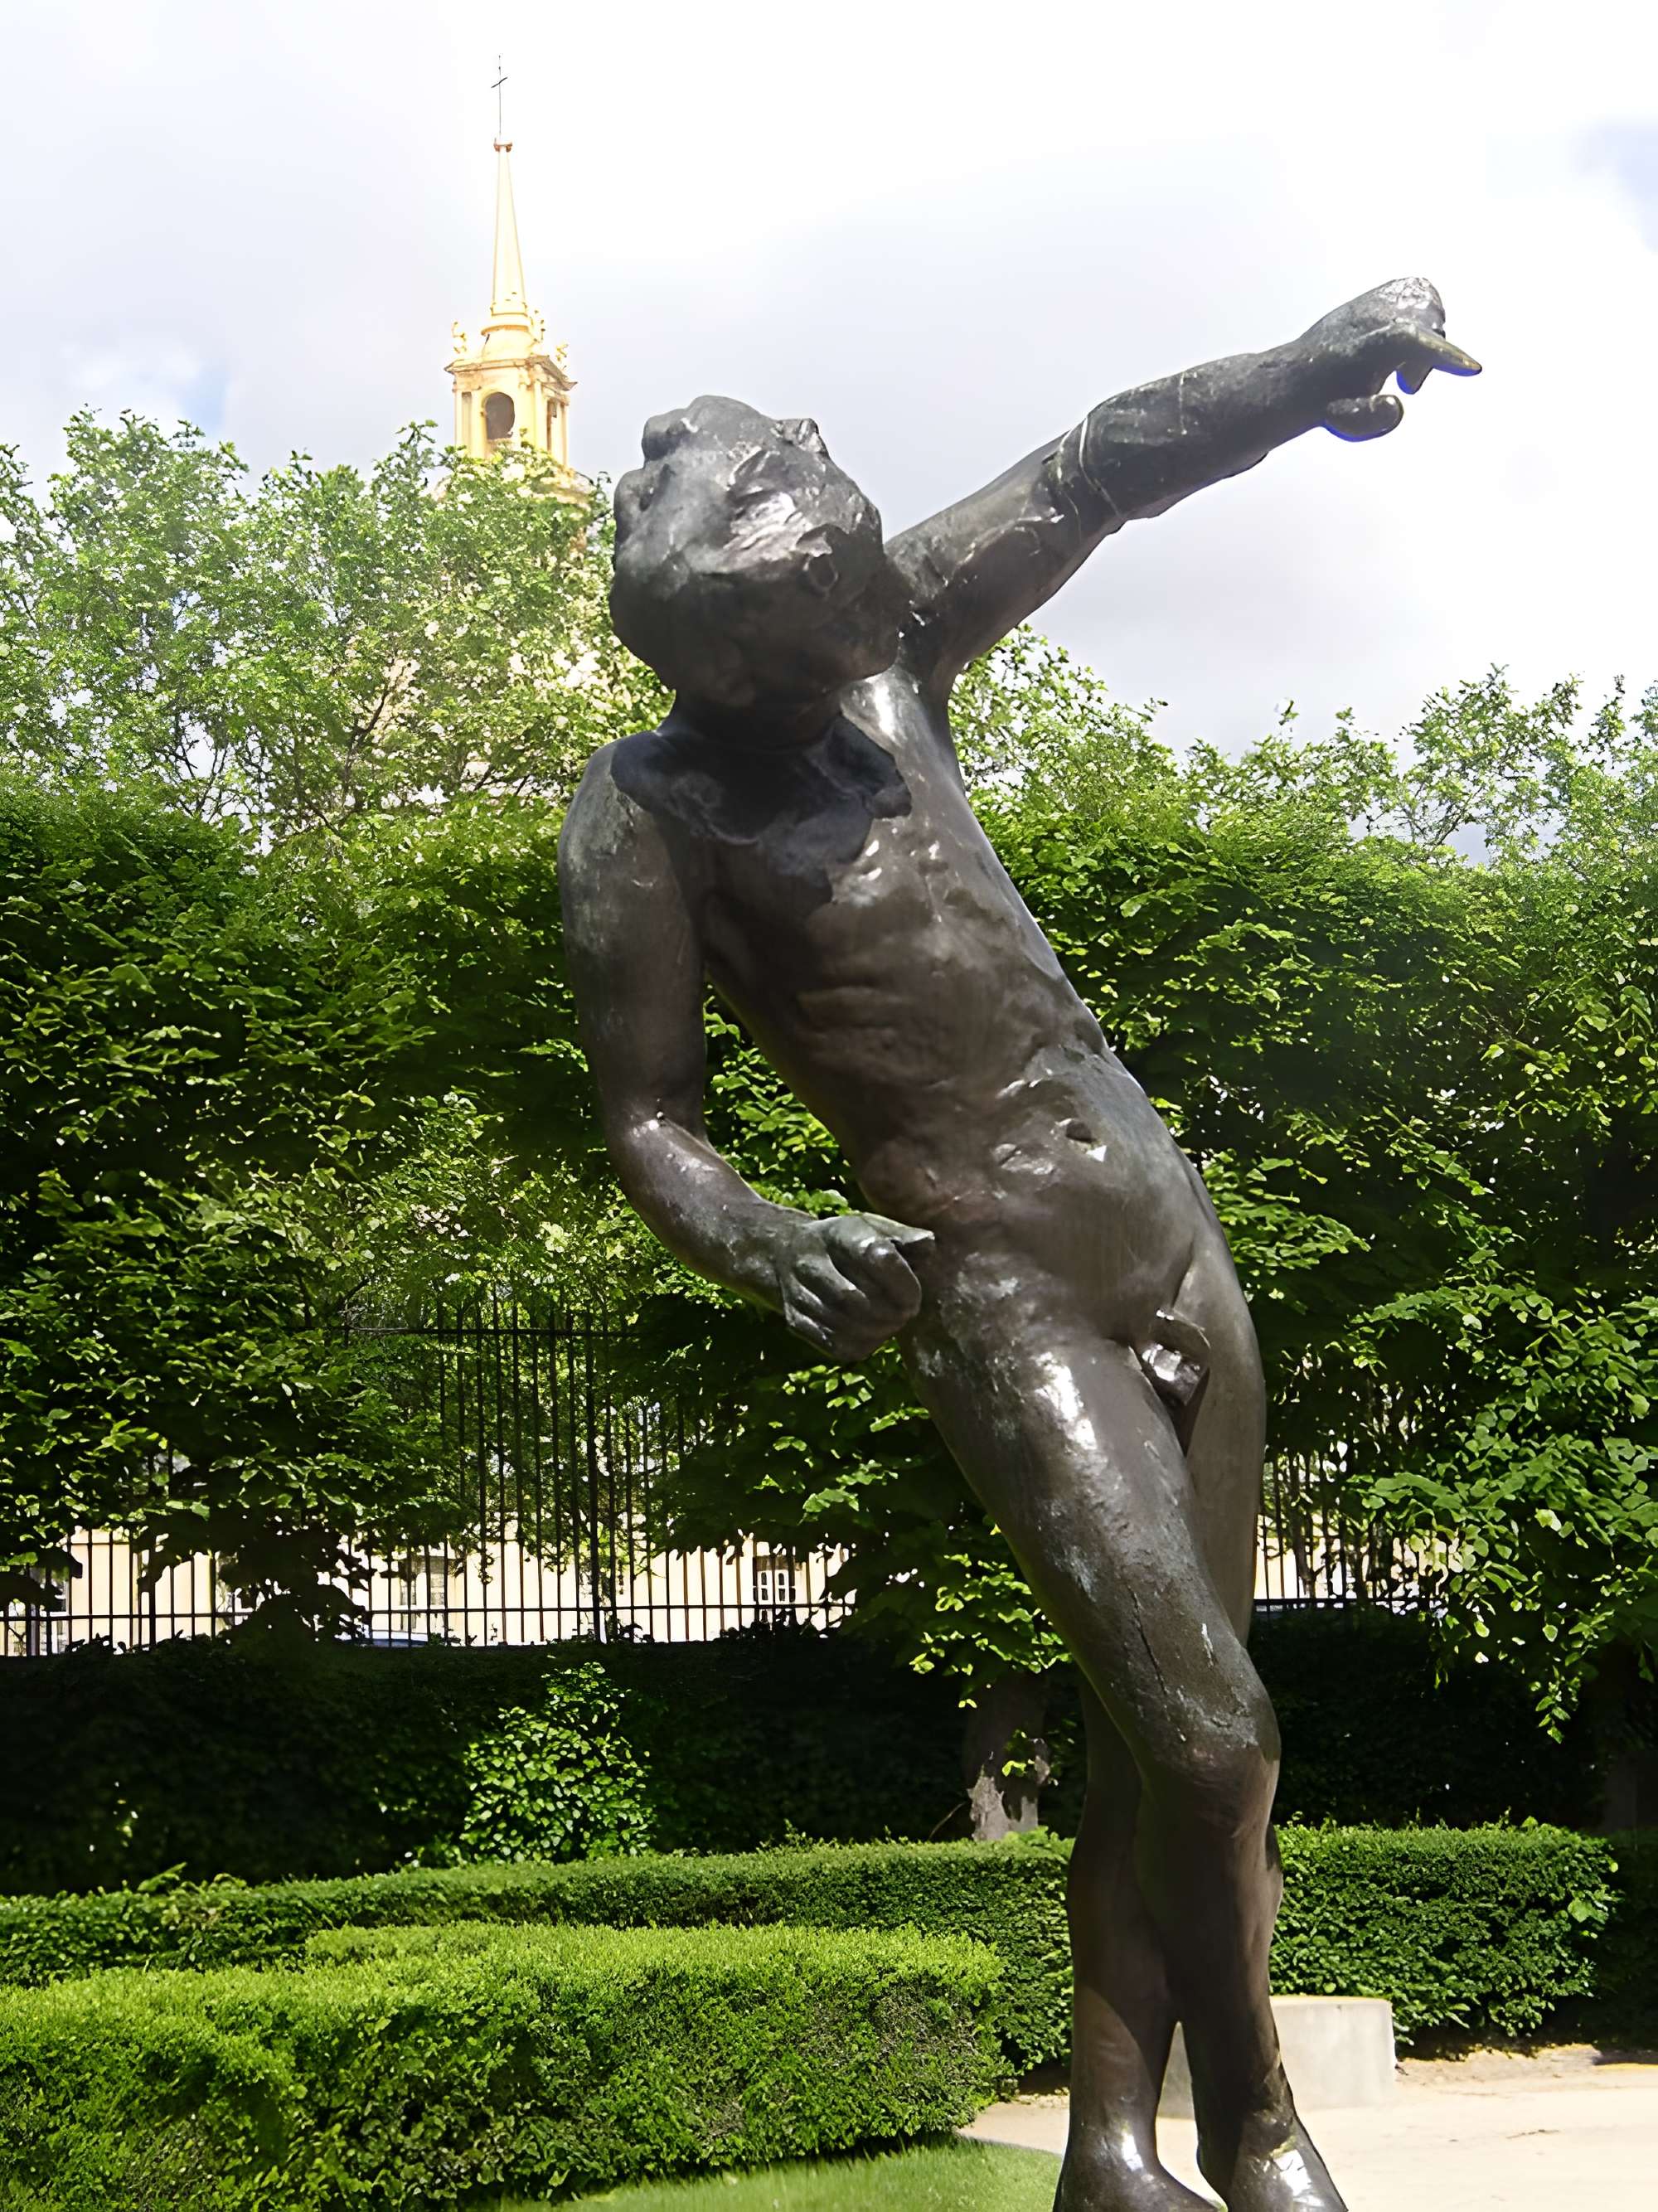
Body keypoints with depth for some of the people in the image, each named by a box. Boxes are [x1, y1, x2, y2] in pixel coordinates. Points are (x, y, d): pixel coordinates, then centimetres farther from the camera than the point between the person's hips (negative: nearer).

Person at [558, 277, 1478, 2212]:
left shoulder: (884, 654, 4)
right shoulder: (643, 818, -9)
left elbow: (1095, 472, -4)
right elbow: (645, 1120, -9)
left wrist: (1314, 364, -22)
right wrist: (762, 1245, -30)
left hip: (1171, 1229, 6)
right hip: (1002, 1303, -6)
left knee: (1159, 1739, 9)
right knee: (1204, 1736, -13)